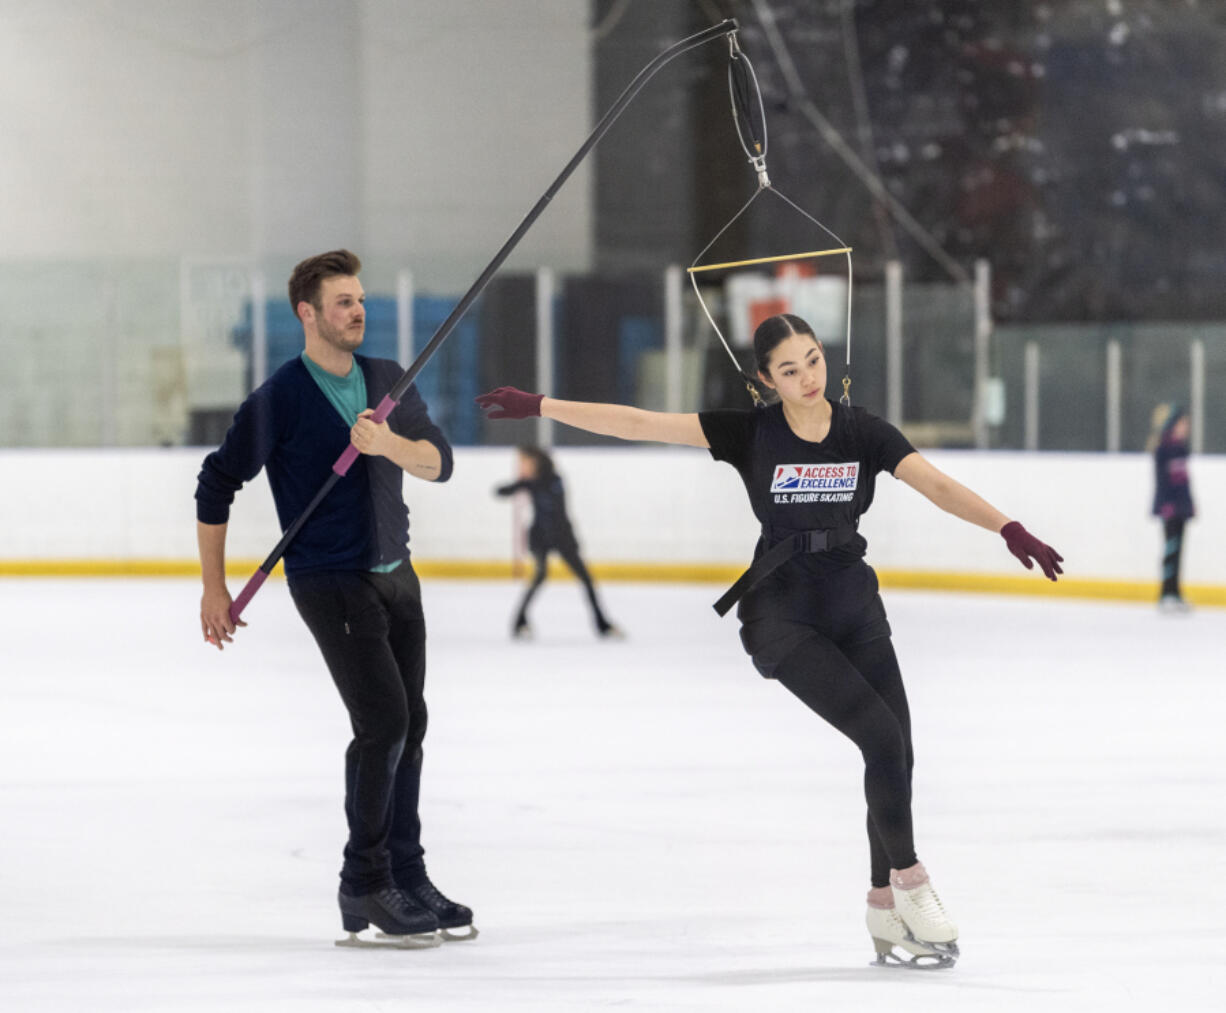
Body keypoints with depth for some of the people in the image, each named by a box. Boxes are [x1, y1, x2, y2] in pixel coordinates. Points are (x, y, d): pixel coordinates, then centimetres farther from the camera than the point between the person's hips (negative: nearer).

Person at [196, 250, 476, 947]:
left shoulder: (388, 382, 8)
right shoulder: (280, 399, -9)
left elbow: (439, 463, 0)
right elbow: (218, 484, -4)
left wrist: (386, 443, -20)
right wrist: (215, 586, -5)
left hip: (396, 575, 6)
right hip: (327, 582, -6)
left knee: (409, 724, 8)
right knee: (383, 720, -15)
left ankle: (408, 879, 19)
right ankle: (364, 888, -6)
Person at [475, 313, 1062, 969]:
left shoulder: (864, 434, 0)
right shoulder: (750, 433, -5)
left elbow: (938, 485, -13)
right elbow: (640, 424, -6)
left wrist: (1007, 527, -29)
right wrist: (539, 407, -10)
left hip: (853, 603, 4)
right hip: (781, 611, -4)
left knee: (896, 754, 0)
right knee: (881, 735, -19)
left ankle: (886, 917, 13)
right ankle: (910, 884, -6)